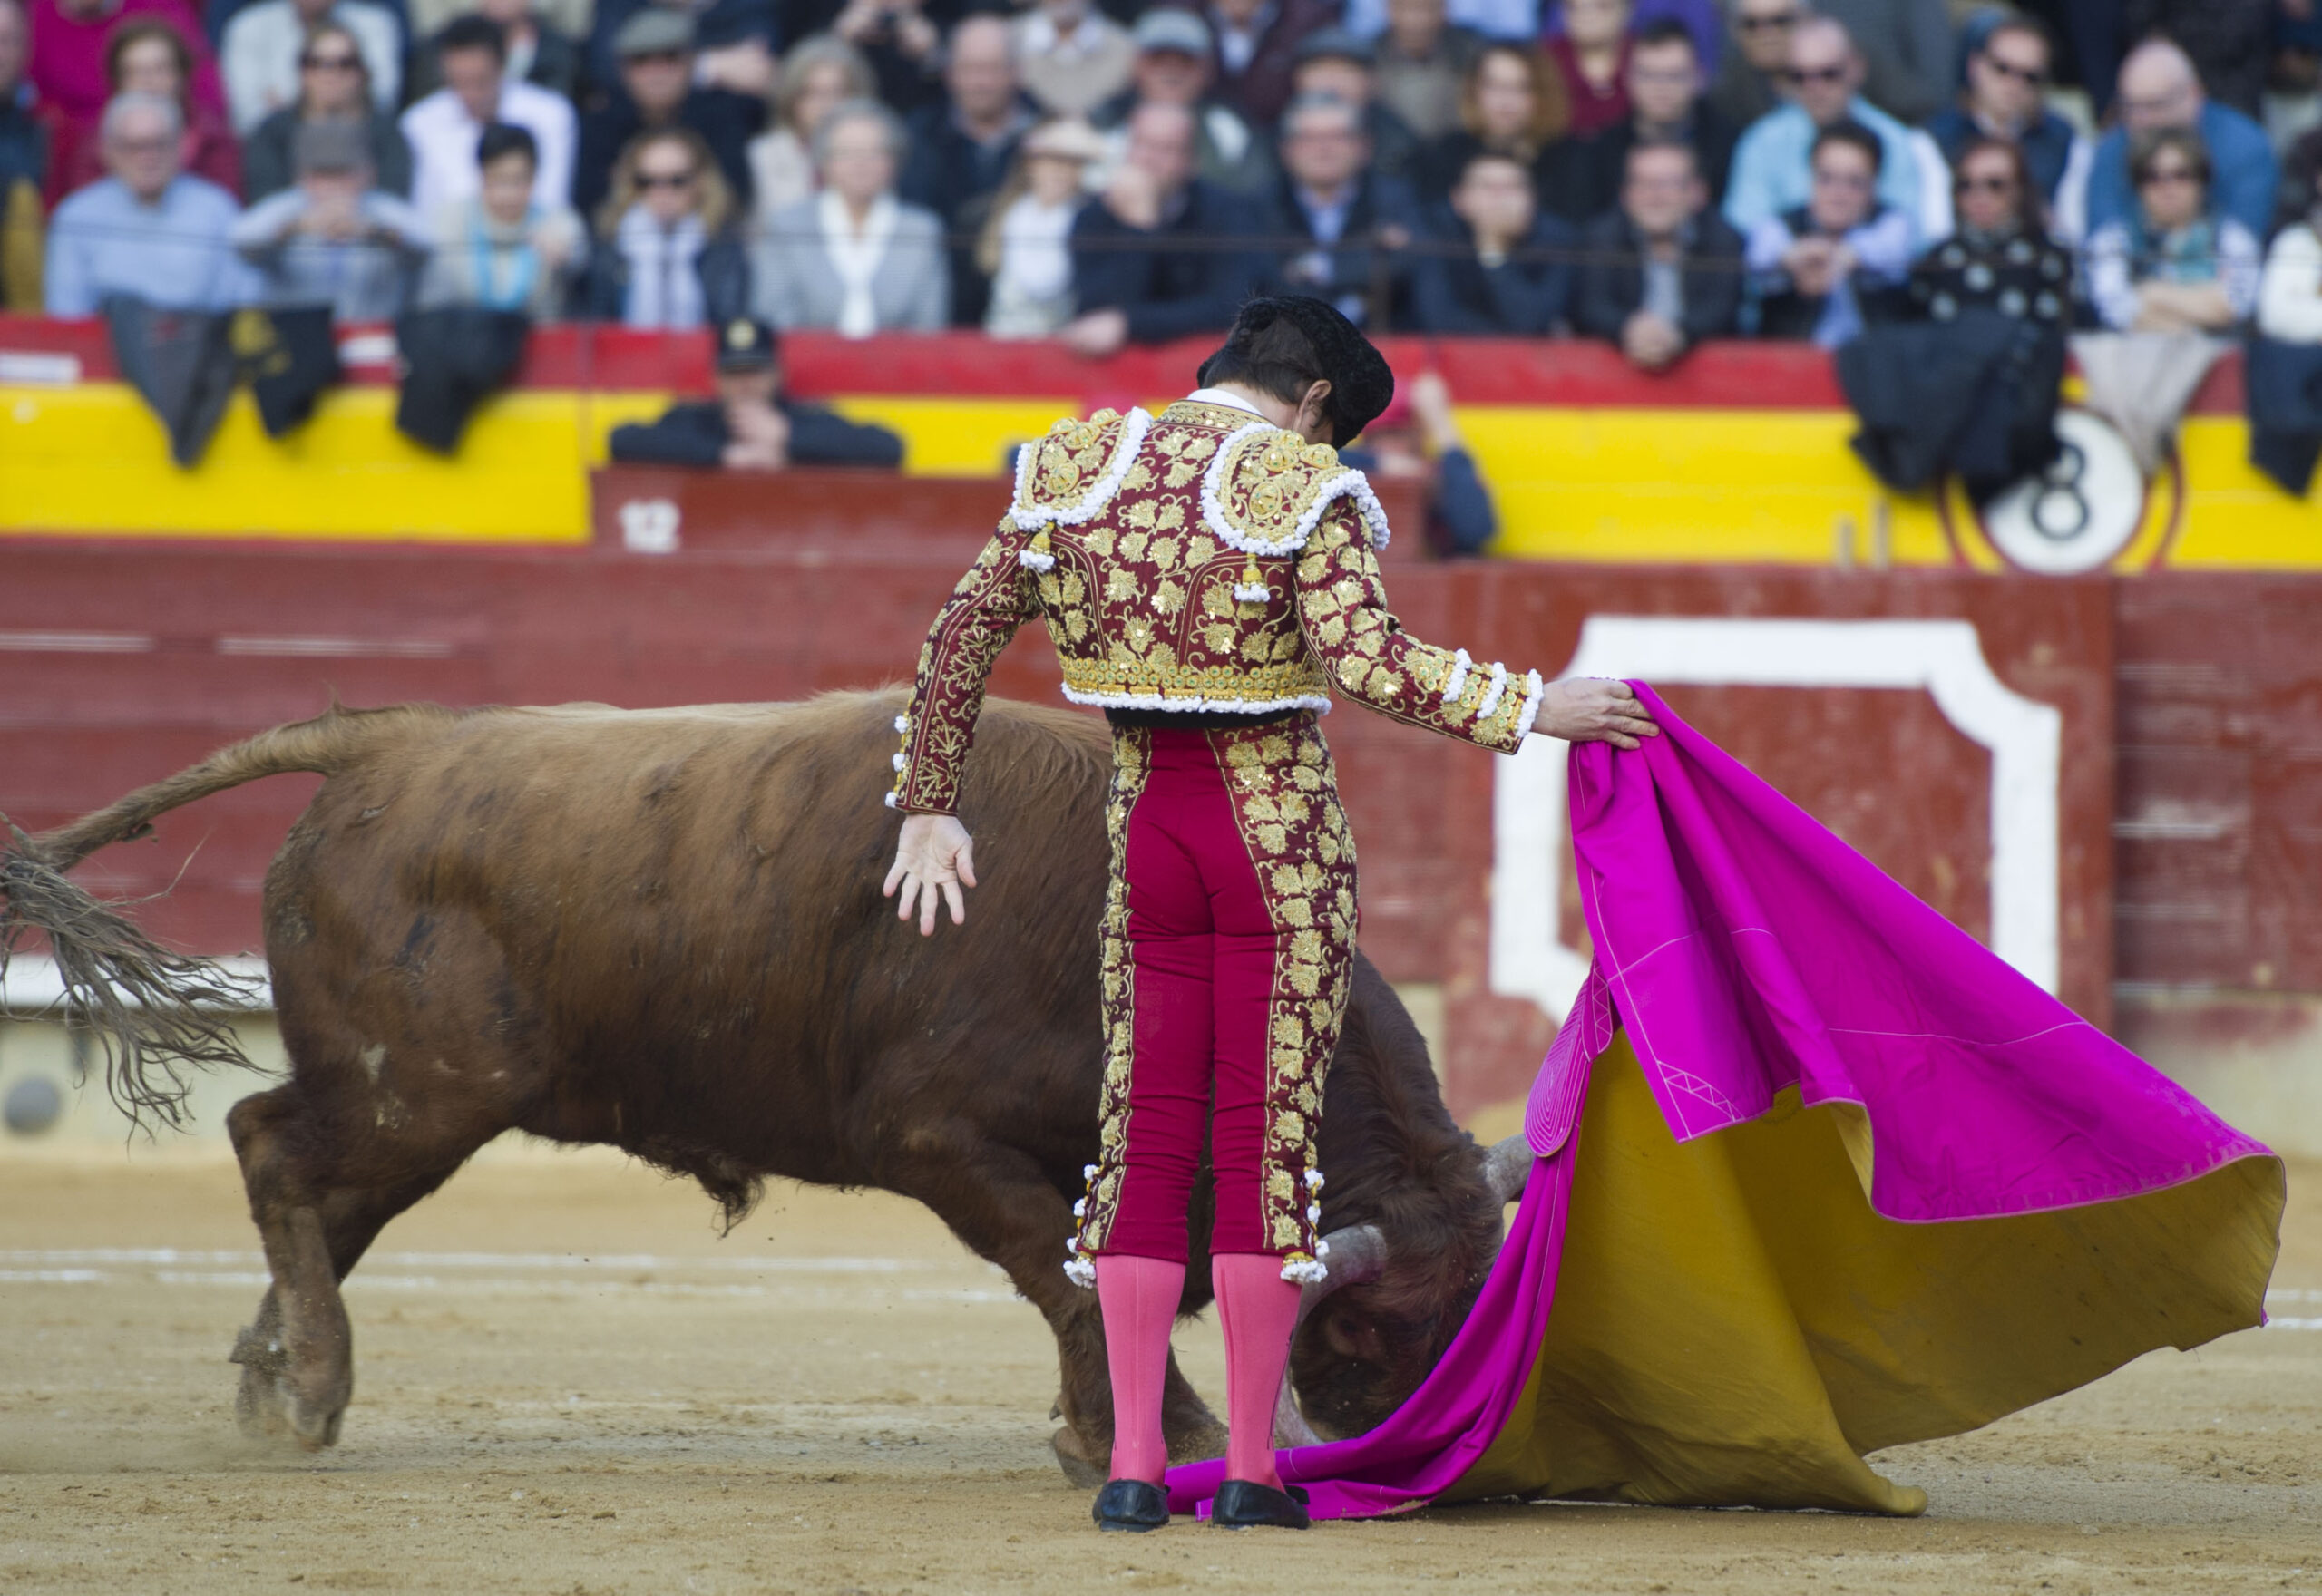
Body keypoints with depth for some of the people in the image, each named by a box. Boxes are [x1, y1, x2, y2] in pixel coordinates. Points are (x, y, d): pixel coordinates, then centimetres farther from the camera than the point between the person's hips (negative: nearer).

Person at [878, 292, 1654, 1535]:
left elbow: (963, 633, 5)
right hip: (1281, 828, -4)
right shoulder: (1306, 489, -11)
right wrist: (1526, 709, -14)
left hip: (1146, 825, 4)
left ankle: (1133, 1466, 2)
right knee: (1267, 1139, 2)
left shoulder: (1079, 465, 4)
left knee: (1145, 1137, 8)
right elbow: (1368, 660, -22)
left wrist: (929, 808, 11)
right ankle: (1251, 1469, 2)